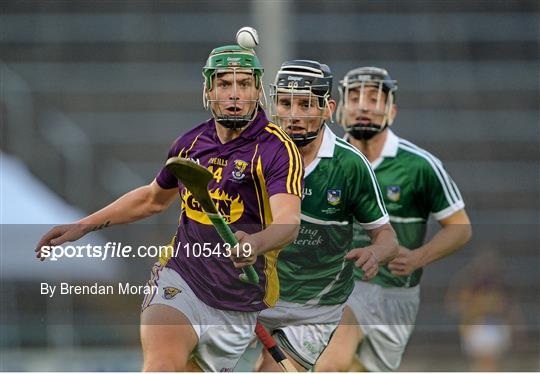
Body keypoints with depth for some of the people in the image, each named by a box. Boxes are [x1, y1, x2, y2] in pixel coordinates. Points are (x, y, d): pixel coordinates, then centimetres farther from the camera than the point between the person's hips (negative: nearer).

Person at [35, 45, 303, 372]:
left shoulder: (278, 149, -11)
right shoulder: (192, 143, 6)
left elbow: (289, 221, -28)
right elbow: (154, 198, 27)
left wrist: (255, 244, -51)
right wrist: (82, 226, 24)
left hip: (236, 307, -2)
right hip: (179, 280, 2)